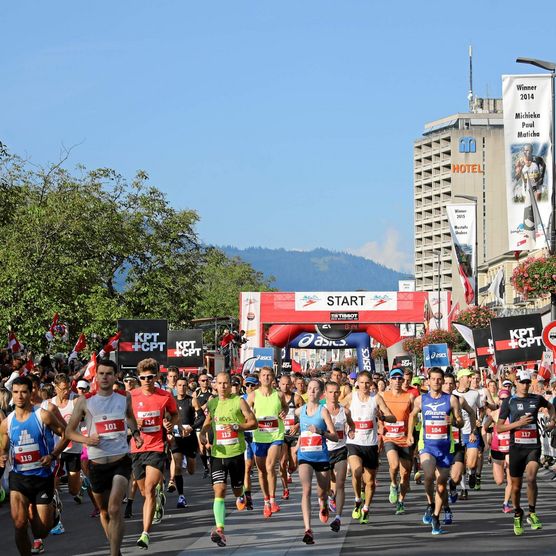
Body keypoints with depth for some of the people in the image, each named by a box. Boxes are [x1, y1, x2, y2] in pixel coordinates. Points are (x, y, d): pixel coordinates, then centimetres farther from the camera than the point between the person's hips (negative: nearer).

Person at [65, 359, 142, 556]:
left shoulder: (125, 397, 4)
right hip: (97, 463, 1)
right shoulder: (85, 402, -2)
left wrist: (135, 433, 10)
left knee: (115, 508, -20)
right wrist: (86, 439, -15)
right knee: (104, 511, 15)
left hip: (121, 460, -1)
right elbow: (69, 431, 3)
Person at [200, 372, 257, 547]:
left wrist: (237, 427, -18)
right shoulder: (212, 403, 9)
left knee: (237, 487, 13)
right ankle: (219, 530, -22)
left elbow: (253, 422, -4)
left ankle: (240, 497, 53)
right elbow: (207, 423, 24)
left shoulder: (239, 401, -3)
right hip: (217, 453, 2)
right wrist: (202, 435, 4)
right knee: (219, 490, -13)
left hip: (236, 452, -2)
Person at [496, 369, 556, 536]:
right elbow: (498, 428, -3)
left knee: (531, 478, -22)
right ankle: (517, 514, 31)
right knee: (516, 486, 6)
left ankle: (532, 514, -8)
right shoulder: (509, 402, 1)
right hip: (516, 447, 0)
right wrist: (518, 423, -14)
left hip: (533, 446, 0)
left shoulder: (536, 399, 7)